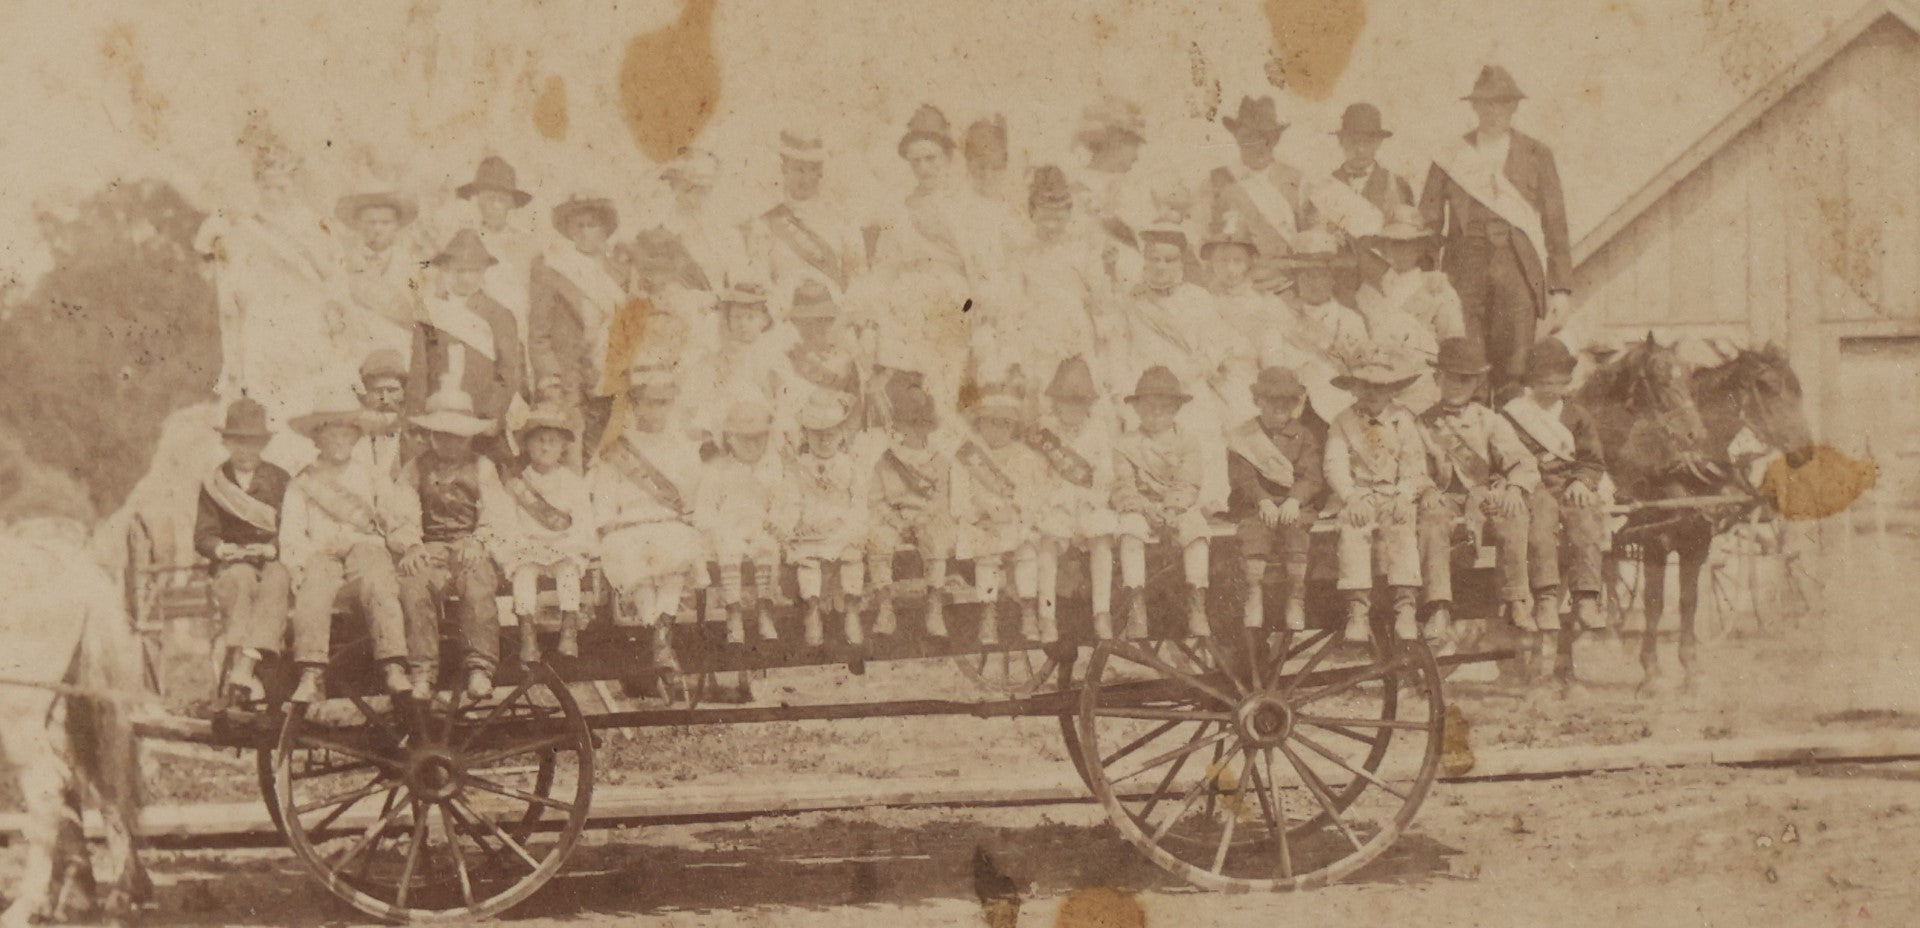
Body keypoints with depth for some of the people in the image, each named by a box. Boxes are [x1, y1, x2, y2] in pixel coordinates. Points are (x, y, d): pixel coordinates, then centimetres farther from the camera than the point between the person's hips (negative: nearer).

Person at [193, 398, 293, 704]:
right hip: (231, 565, 0)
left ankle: (242, 668, -48)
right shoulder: (213, 483, 15)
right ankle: (240, 663, -50)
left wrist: (271, 548, -15)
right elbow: (203, 536, 7)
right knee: (242, 578, -36)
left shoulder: (280, 480, 14)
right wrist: (224, 549, -15)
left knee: (276, 579, -35)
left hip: (273, 561, 0)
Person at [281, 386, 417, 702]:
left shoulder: (372, 475, 27)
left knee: (379, 584, -35)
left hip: (367, 549, 0)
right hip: (320, 555, 0)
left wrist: (411, 546, -4)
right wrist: (300, 561, -10)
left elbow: (398, 520, 18)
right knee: (313, 588, -35)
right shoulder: (302, 483, 24)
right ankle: (311, 677, -47)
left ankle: (393, 669, -48)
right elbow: (291, 534, 11)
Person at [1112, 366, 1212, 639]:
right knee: (1129, 528, -34)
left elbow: (1188, 487, -1)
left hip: (1178, 509, 0)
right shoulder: (1125, 446, 10)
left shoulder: (1185, 443, 10)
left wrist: (1169, 506, -19)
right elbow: (1123, 488, -1)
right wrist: (1145, 507, -19)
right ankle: (1136, 611, -39)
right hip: (1140, 509, 0)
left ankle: (1197, 610, -34)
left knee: (1195, 527, -32)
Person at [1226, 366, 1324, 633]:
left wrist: (1294, 500, -20)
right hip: (1255, 505, 0)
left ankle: (1296, 598, -32)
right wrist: (1263, 501, -21)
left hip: (1294, 505, 0)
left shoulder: (1304, 437, 14)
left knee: (1294, 525, -32)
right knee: (1254, 527, -33)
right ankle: (1255, 595, -35)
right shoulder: (1241, 437, 11)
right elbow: (1242, 476, -2)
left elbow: (1313, 478, 0)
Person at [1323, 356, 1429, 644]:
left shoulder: (1403, 420, 10)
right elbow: (1335, 466, -1)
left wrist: (1404, 496, -15)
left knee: (1403, 531, -29)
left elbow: (1414, 465, 4)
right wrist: (1352, 497, -18)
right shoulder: (1343, 423, 8)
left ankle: (1405, 610, -34)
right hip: (1357, 497, 0)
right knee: (1352, 532, -30)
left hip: (1397, 498, 0)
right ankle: (1358, 612, -33)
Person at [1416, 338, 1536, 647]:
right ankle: (1439, 610, -44)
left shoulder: (1491, 422, 11)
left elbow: (1525, 466, 1)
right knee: (1431, 516, -35)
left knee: (1513, 512, -32)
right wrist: (1426, 490, -19)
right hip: (1445, 503, 0)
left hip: (1485, 505, 0)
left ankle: (1514, 603, -25)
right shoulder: (1423, 424, 12)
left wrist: (1514, 488, -22)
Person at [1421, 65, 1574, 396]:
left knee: (1512, 374, -9)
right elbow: (1428, 225, 11)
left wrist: (1561, 287, 3)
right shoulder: (1450, 159, 9)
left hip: (1518, 272, 0)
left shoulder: (1537, 155, 10)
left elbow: (1556, 225, 10)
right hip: (1466, 270, 0)